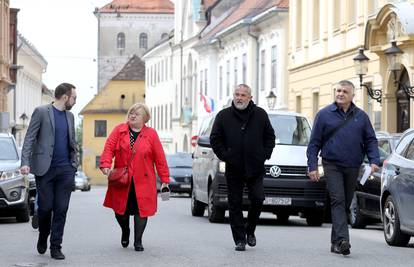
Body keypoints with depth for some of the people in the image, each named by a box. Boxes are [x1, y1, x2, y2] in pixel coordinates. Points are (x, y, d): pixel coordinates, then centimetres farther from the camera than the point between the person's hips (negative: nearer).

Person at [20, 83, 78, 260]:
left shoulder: (69, 116, 14)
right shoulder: (41, 112, -3)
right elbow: (29, 139, -6)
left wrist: (75, 161, 9)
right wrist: (25, 162, -16)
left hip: (66, 169, 4)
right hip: (45, 169, -4)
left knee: (61, 209, 0)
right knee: (45, 207, 0)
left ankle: (56, 247, 4)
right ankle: (43, 237, 26)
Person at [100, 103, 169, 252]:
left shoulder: (151, 134, 2)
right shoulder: (119, 130, 5)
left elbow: (160, 158, 1)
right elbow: (109, 148, -4)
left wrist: (165, 179, -1)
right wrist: (106, 164, -22)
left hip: (142, 181, -1)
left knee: (141, 209, -3)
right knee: (120, 209, 7)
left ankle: (138, 241, 9)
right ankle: (125, 232, 36)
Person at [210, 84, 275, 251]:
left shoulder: (260, 115, 6)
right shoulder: (223, 116, 3)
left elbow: (270, 136, 13)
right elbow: (215, 139, 6)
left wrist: (265, 154, 3)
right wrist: (224, 155, -2)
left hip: (256, 168, 0)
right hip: (233, 170, 0)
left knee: (257, 200, -7)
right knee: (235, 205, 1)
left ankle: (250, 230, 17)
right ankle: (240, 239, 8)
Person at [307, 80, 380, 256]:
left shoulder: (361, 116, 9)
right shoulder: (324, 115, 2)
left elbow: (371, 141, 11)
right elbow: (314, 143, 2)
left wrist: (374, 160, -5)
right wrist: (312, 166, -5)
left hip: (353, 167, 4)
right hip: (332, 165, -3)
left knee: (346, 204, 9)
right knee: (338, 201, -16)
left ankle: (336, 242, 18)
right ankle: (342, 240, -27)